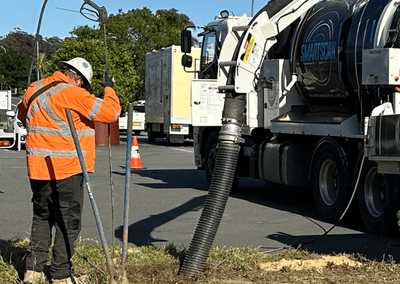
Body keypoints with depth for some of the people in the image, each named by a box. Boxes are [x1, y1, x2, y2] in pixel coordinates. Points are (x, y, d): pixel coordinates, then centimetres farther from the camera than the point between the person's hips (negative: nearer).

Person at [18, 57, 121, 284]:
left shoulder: (34, 90, 9)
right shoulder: (72, 94, -15)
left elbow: (23, 113, 29)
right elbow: (110, 113, -14)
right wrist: (109, 88, 0)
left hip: (38, 169, 7)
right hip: (66, 171, -7)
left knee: (42, 218, 19)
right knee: (68, 223, 4)